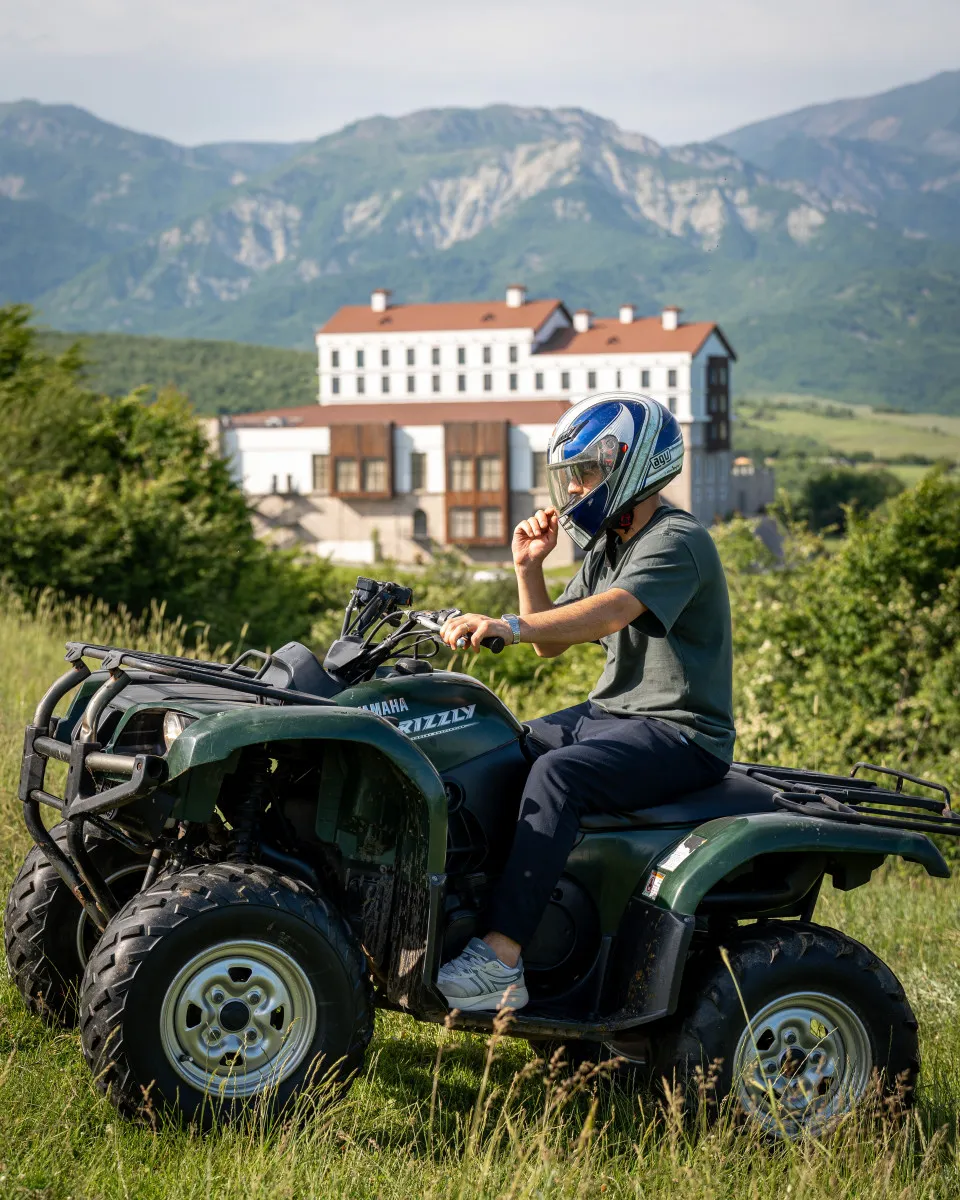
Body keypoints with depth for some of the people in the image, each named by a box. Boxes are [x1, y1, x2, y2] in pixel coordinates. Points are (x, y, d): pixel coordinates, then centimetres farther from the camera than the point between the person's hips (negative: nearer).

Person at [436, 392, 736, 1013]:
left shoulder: (678, 541, -14)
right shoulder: (608, 546, 16)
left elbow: (611, 612, -33)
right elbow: (551, 641, 18)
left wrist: (507, 626, -45)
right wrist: (530, 569, 3)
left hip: (681, 731, -10)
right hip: (613, 711, 10)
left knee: (558, 773, -32)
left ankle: (502, 960, -37)